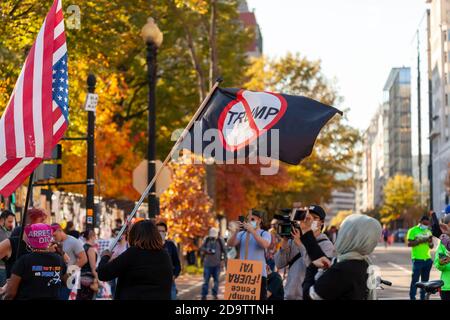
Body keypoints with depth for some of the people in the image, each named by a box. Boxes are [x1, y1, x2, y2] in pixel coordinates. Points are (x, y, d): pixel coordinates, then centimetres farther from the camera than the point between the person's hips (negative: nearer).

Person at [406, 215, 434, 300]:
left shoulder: (428, 232, 16)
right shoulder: (413, 230, -2)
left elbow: (431, 247, 19)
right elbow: (409, 244, -10)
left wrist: (430, 242, -3)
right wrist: (420, 241, -18)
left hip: (427, 259, 6)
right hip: (417, 259, -6)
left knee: (425, 280, 8)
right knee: (415, 279, -7)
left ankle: (423, 297, 15)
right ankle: (412, 297, -4)